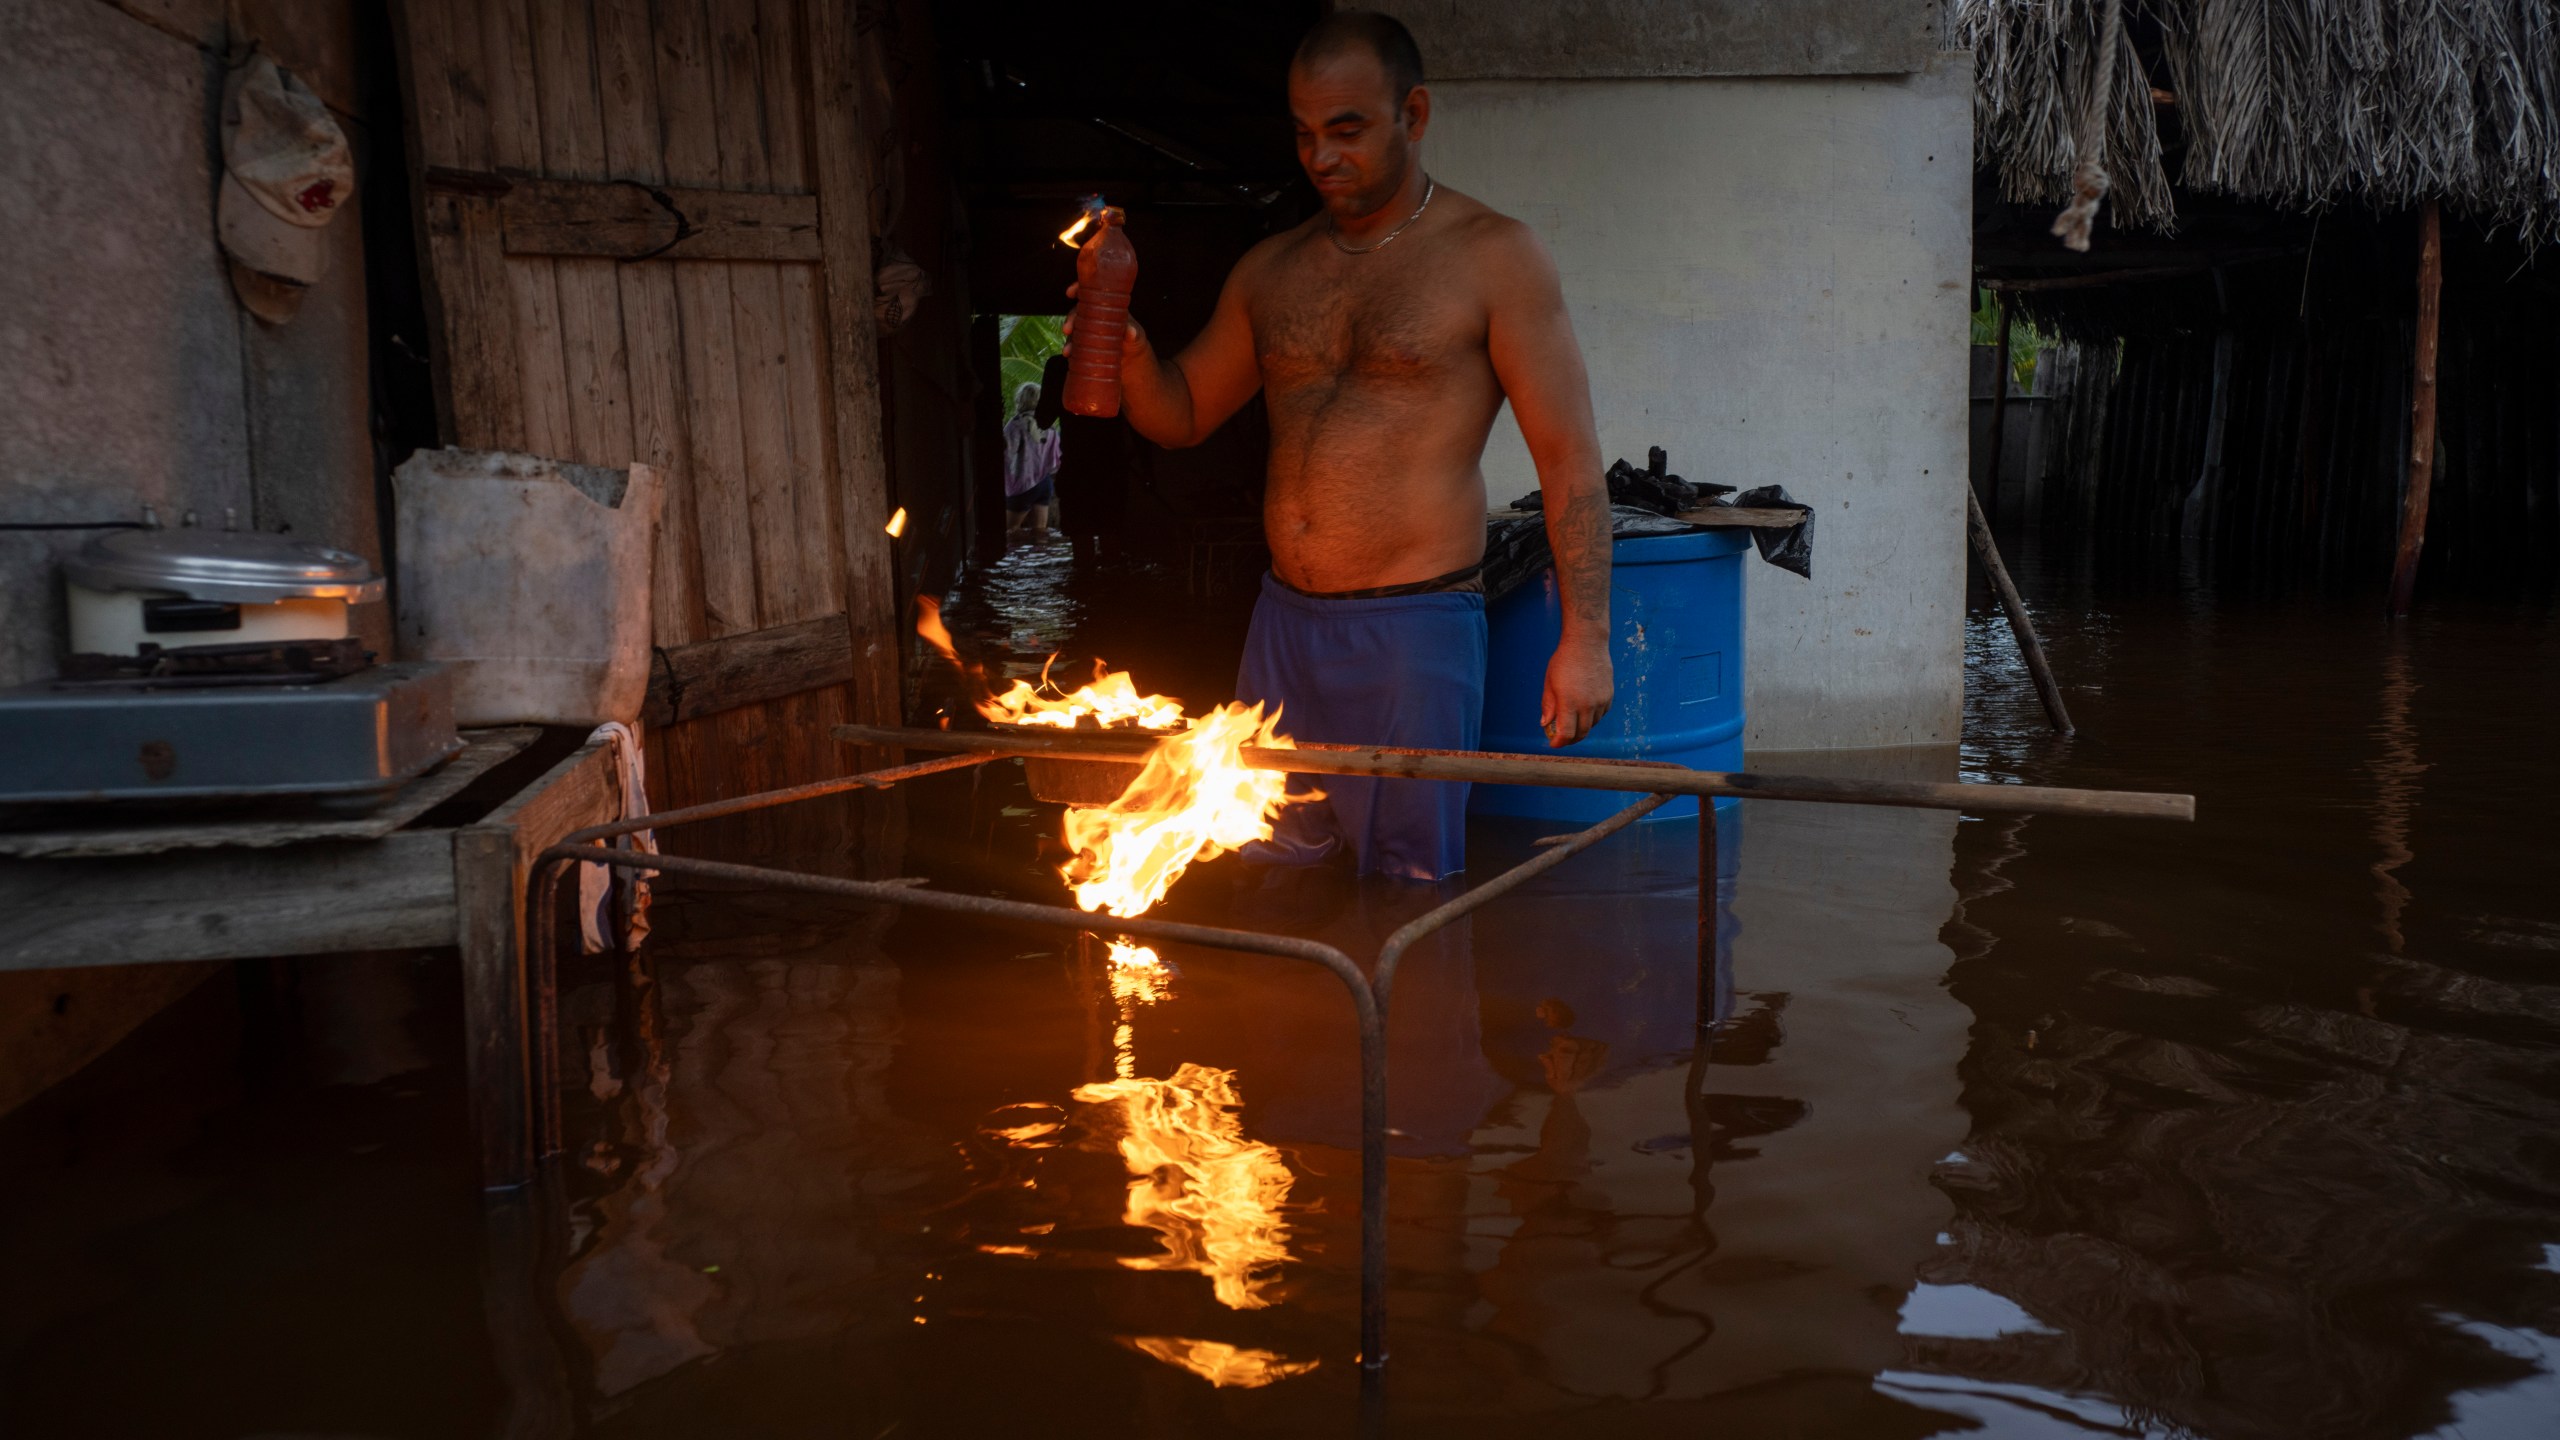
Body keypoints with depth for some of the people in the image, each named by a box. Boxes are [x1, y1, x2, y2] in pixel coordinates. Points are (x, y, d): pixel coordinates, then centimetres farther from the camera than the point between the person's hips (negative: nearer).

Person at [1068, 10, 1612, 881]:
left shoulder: (1491, 256, -3)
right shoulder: (1271, 272, 12)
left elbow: (1569, 459, -5)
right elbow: (1181, 416, 20)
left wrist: (1584, 639, -12)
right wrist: (1130, 356, -3)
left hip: (1415, 632, -5)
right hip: (1282, 623, 5)